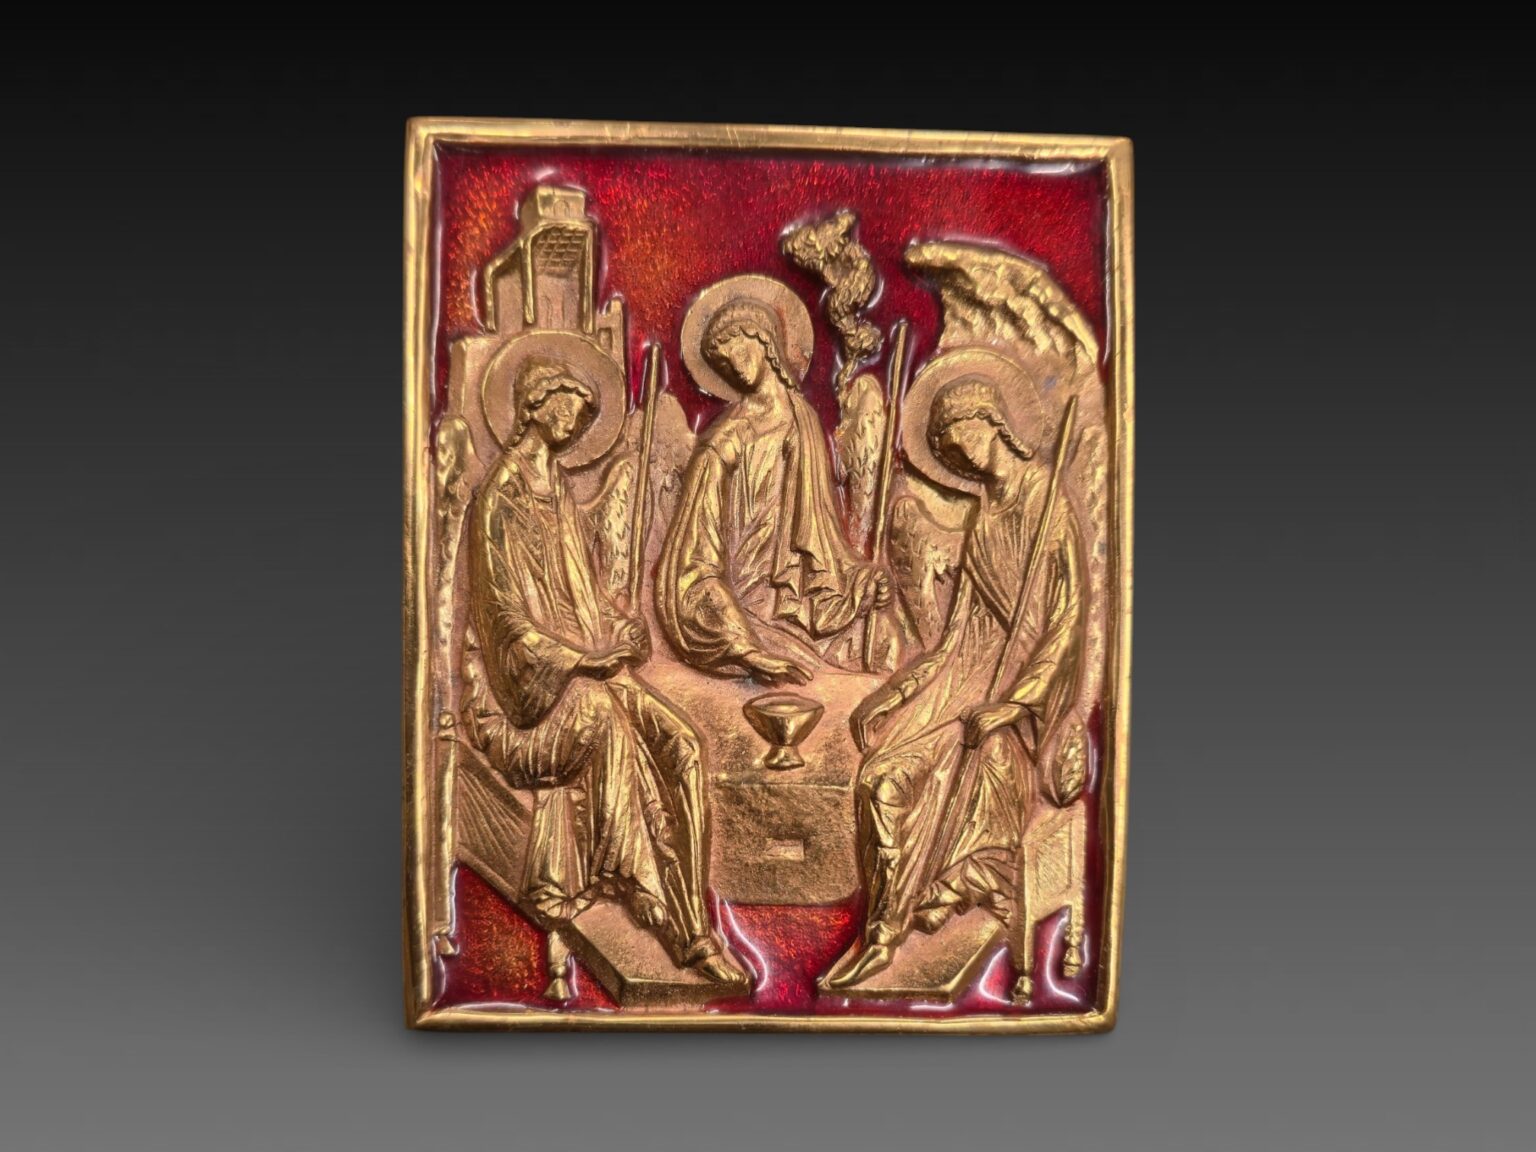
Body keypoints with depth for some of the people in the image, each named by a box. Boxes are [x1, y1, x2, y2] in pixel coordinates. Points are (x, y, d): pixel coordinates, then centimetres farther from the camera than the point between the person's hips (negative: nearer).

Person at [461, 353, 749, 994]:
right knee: (603, 717, -37)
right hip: (534, 680, -7)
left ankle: (693, 930, -21)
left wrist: (625, 629, 0)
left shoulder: (559, 492, 16)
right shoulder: (501, 501, -7)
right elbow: (510, 621, -13)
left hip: (591, 667, 7)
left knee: (678, 745, -18)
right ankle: (672, 921, -31)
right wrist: (582, 661, -20)